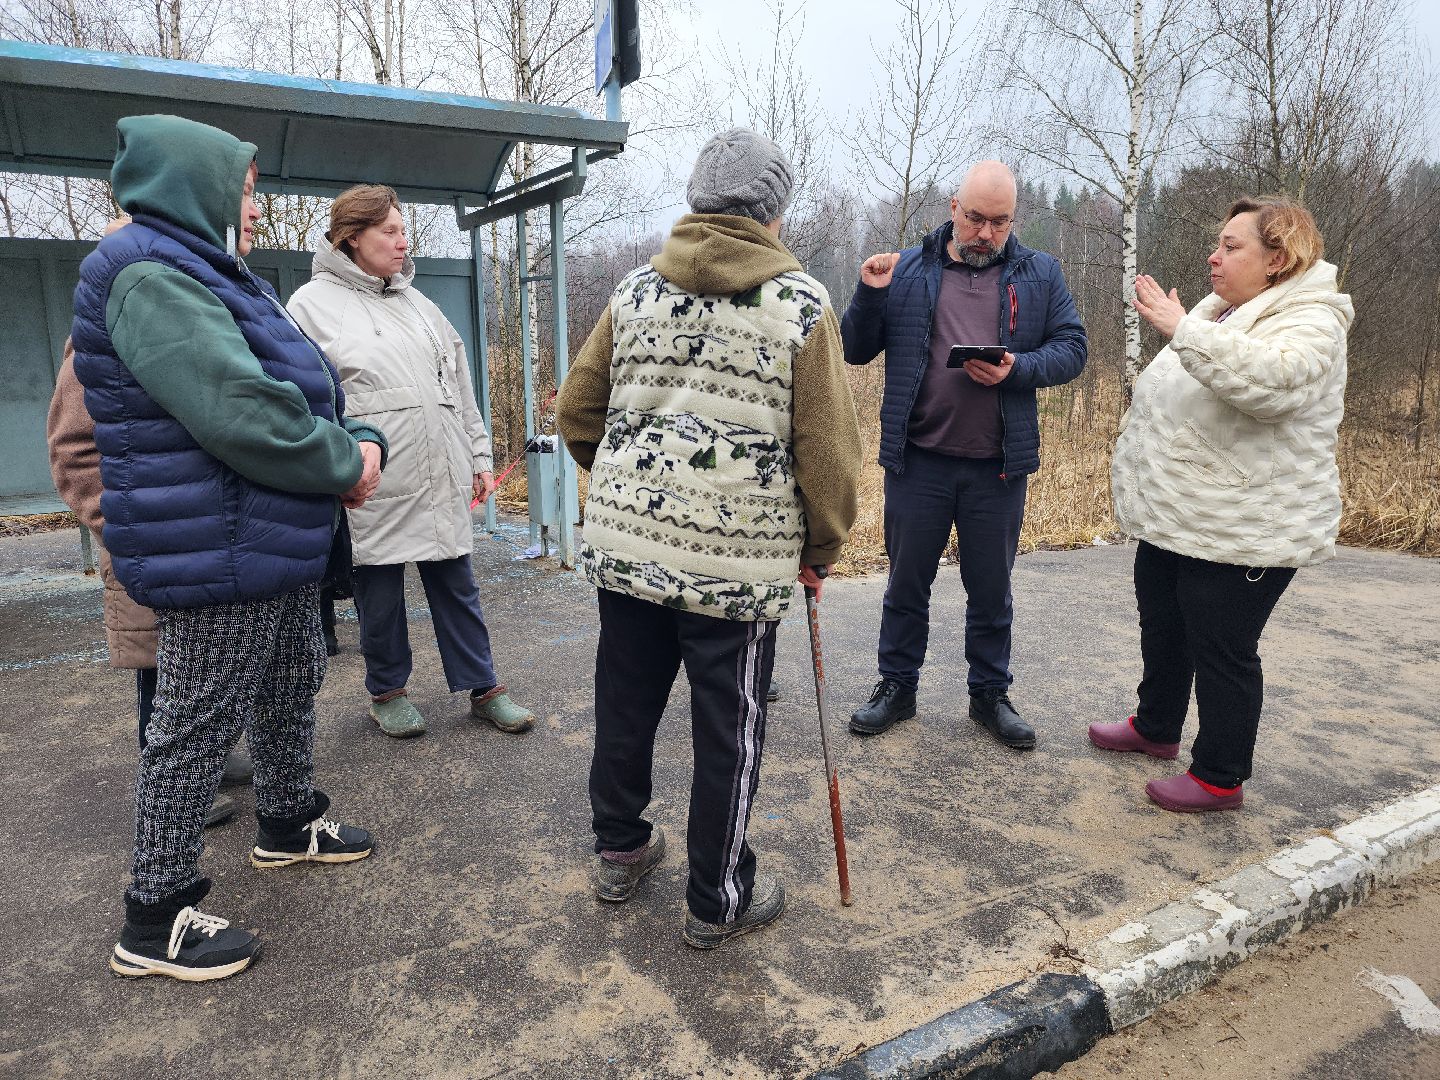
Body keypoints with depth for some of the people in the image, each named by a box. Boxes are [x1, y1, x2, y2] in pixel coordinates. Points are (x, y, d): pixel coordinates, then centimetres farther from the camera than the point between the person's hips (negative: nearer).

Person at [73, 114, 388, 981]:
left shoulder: (208, 279, 16)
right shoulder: (152, 280, -18)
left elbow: (298, 390, 15)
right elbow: (243, 415, -29)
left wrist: (359, 448, -3)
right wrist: (347, 464, -14)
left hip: (277, 549, 11)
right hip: (218, 557, -10)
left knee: (293, 688, 23)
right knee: (198, 730, 0)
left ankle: (289, 823, 44)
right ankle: (156, 921, 17)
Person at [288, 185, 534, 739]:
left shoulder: (418, 303, 16)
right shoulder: (313, 304, -2)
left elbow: (460, 388, 18)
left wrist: (479, 456, 15)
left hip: (441, 481, 5)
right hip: (371, 488, -4)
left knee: (456, 584, 11)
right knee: (380, 594, 8)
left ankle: (483, 688, 22)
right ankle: (387, 691, 28)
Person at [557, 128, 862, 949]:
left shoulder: (635, 291, 7)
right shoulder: (802, 303, -6)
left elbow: (577, 412, 9)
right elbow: (829, 447, -8)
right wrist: (823, 547, 6)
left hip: (625, 541, 5)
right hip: (738, 558, -4)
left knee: (627, 703, 20)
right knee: (730, 730, 10)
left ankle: (621, 850, 41)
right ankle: (719, 902, 26)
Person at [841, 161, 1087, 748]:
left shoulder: (1041, 275, 6)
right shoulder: (907, 270, 4)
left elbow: (1071, 348, 3)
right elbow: (856, 350, 4)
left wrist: (1019, 368, -15)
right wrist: (870, 295, -14)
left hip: (998, 467, 1)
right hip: (917, 460, 0)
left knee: (991, 589, 13)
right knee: (906, 583, 11)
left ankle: (990, 693, 31)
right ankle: (896, 686, 28)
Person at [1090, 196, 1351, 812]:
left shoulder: (1310, 322, -14)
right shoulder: (1217, 313, 13)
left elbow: (1270, 381, -37)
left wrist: (1183, 329, -34)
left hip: (1239, 533, -9)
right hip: (1174, 520, 9)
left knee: (1221, 652, 1)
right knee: (1162, 629, 21)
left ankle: (1219, 778, 16)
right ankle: (1155, 728, 40)